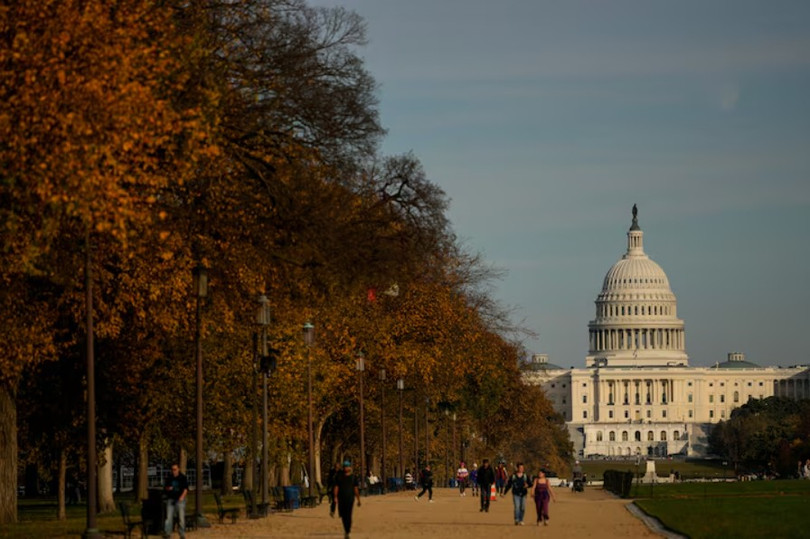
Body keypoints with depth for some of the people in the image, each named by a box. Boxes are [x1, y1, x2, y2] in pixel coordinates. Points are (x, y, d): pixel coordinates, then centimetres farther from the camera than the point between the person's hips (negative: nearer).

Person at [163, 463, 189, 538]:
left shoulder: (183, 478, 1)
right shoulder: (169, 478, 12)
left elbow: (186, 489, -4)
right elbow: (165, 488, 18)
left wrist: (182, 497, -17)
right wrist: (167, 488, -6)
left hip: (180, 499, -3)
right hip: (170, 499, 3)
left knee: (181, 517, -3)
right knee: (169, 516, -4)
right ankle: (167, 533, -3)